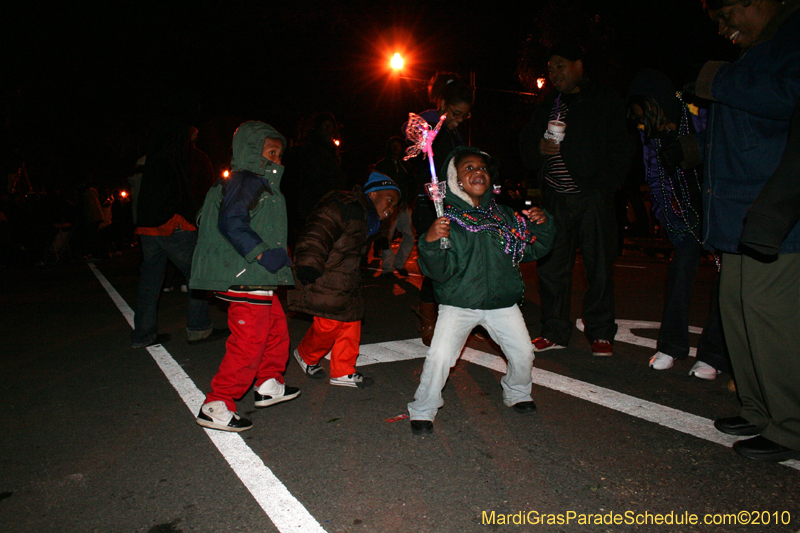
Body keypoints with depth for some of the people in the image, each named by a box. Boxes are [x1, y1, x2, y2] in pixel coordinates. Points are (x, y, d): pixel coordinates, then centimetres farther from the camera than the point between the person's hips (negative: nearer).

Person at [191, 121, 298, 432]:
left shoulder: (263, 184, 21)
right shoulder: (245, 181, -12)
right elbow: (231, 223, -25)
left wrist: (279, 255, 18)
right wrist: (263, 254, -27)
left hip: (259, 280, 11)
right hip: (246, 280, -11)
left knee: (276, 329, 20)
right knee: (249, 343, -7)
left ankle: (269, 386, 36)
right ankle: (215, 407, 3)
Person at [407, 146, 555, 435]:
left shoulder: (504, 215, 7)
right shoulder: (447, 219, -8)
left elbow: (532, 249, 14)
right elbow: (439, 271, -17)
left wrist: (541, 226, -4)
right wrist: (431, 242, -35)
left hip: (503, 302, 5)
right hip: (459, 304, -4)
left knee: (523, 352, 11)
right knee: (439, 357, -13)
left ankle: (517, 394, 42)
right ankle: (423, 410, 12)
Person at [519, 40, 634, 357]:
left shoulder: (605, 101, 8)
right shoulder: (548, 105, 20)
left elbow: (620, 152, 3)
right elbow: (526, 144, 19)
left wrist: (602, 187, -9)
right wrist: (539, 147, -4)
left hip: (592, 197, -3)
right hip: (555, 198, 4)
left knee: (599, 265, -1)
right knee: (551, 264, 1)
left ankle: (600, 333, 11)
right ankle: (555, 331, 12)